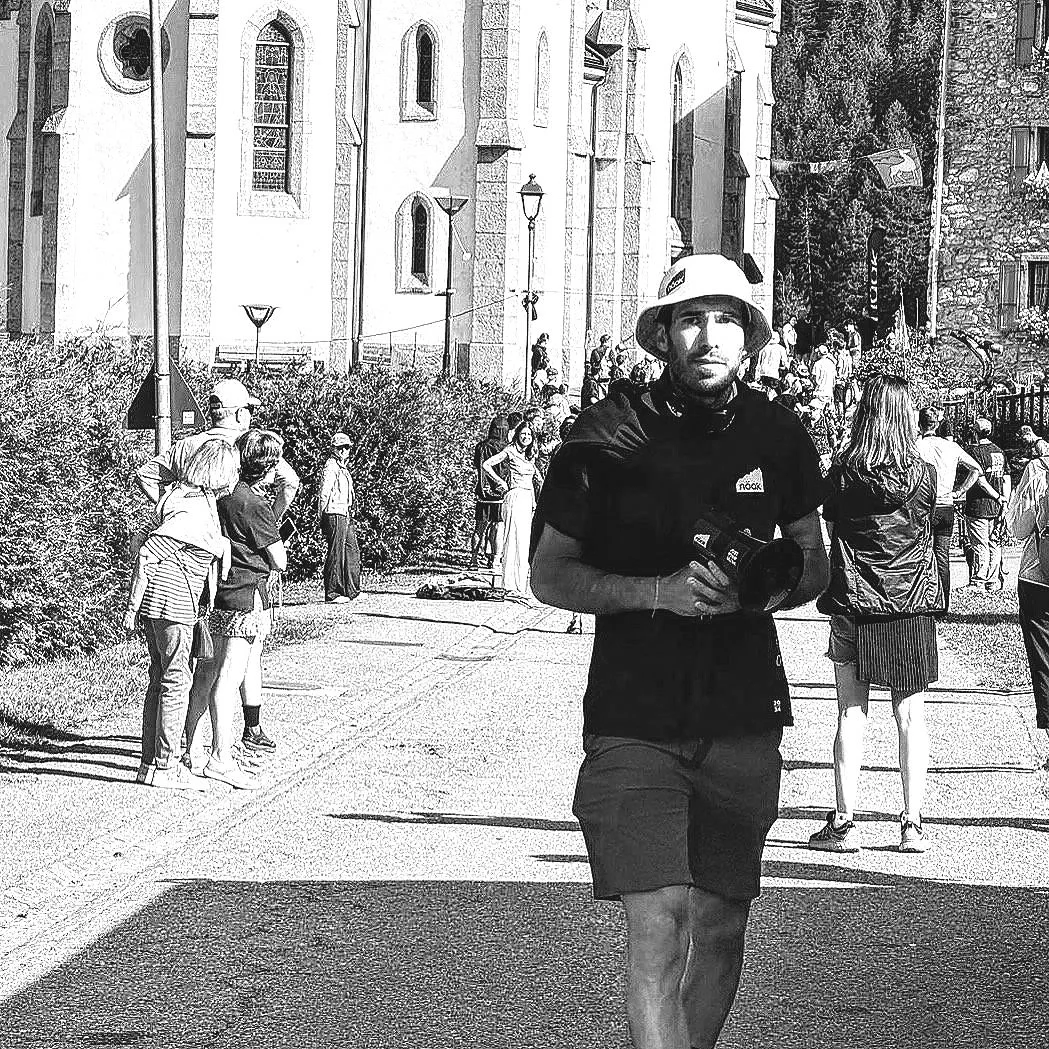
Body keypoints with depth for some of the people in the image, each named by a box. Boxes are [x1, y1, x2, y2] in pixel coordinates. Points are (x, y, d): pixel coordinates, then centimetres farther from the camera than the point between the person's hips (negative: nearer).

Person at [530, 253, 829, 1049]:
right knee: (658, 922, -14)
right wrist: (659, 590, -16)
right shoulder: (613, 433, -6)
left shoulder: (779, 437, 4)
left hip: (743, 718, 4)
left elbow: (814, 566, 16)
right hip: (634, 718, -3)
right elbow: (549, 574, 0)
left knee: (721, 925, 10)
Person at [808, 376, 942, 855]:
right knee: (910, 715, 5)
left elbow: (831, 529, 3)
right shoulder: (924, 474, -5)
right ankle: (912, 824, 4)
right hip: (912, 602, 1)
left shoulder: (843, 474, -6)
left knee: (851, 712, 5)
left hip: (853, 602, 0)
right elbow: (927, 527, 9)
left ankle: (844, 822, 4)